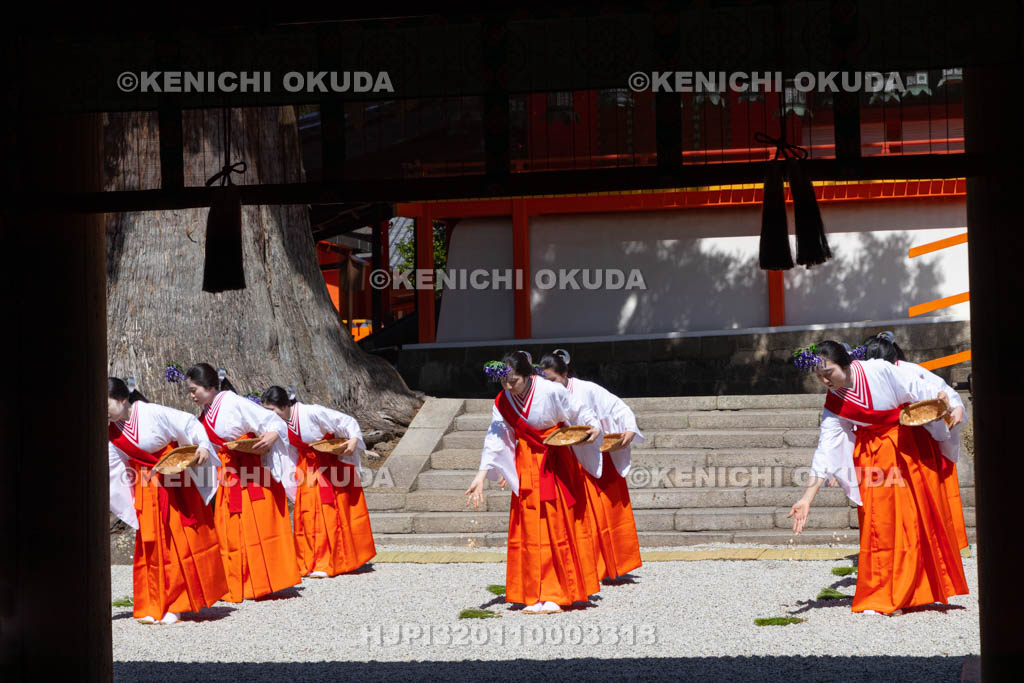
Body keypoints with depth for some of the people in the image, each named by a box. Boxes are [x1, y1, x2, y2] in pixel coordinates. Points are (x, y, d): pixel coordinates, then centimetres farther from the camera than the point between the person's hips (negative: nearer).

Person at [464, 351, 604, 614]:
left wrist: (594, 427, -23)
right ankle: (535, 595, 6)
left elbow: (578, 412, -5)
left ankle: (556, 594, 5)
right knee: (530, 530, 1)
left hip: (556, 462, -3)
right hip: (526, 466, 3)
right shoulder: (503, 402, -5)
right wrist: (482, 474, -15)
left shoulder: (551, 392, -17)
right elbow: (495, 437, -7)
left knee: (559, 527, -1)